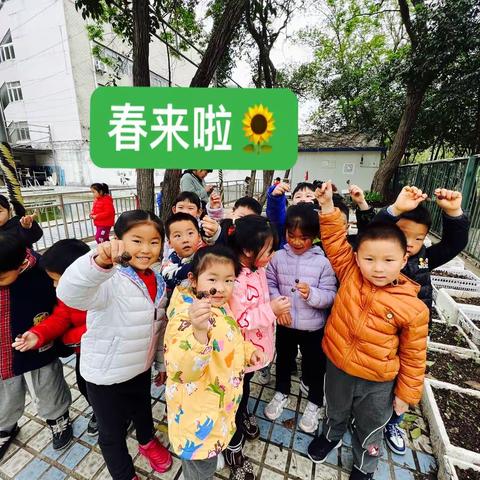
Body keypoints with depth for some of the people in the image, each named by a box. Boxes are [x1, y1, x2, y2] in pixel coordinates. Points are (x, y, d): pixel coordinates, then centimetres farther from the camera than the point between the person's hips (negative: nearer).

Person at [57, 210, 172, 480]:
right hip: (106, 375, -5)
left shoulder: (158, 282, -7)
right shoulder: (111, 281, -28)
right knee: (113, 432, 20)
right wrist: (99, 262, -67)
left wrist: (162, 362, 13)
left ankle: (147, 441, 64)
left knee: (143, 410, 32)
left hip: (141, 368, 6)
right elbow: (70, 294, -49)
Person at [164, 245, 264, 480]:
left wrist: (248, 351, 1)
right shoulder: (186, 317, -32)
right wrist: (198, 331, -59)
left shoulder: (221, 307, -4)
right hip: (199, 414, -7)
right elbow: (182, 370, -43)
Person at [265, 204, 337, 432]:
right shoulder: (278, 257, -11)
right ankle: (281, 393, 51)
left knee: (314, 365, 19)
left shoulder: (322, 262, -17)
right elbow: (270, 284, -2)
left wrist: (311, 294, -32)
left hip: (313, 326, -2)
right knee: (283, 359, 24)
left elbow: (331, 295, -14)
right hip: (285, 323, 2)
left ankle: (314, 403, 46)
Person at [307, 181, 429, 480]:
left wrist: (407, 393, 1)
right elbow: (336, 242, -13)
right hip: (337, 367, 2)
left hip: (377, 382, -1)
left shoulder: (413, 308, -22)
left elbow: (413, 356, -9)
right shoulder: (350, 275, -18)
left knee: (371, 428, 27)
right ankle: (331, 436, 64)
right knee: (336, 412, 31)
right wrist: (328, 206, -22)